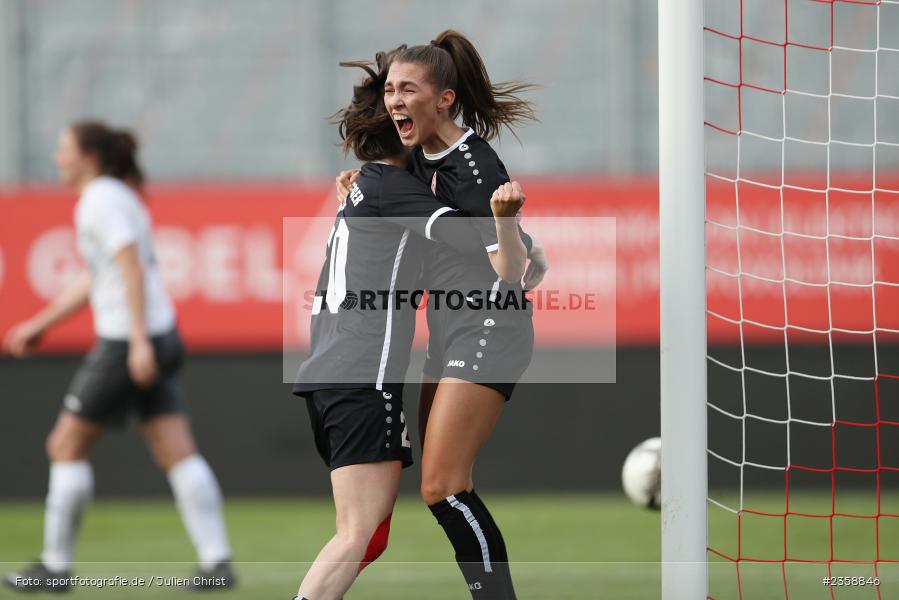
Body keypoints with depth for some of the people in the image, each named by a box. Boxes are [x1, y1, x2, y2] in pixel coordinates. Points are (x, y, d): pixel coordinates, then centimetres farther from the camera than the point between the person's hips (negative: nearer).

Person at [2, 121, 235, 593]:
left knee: (68, 446, 2)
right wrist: (40, 324, 31)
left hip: (125, 343, -9)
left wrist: (139, 342, -27)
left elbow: (132, 269, -21)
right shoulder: (115, 197, 19)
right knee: (179, 455, 1)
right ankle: (217, 562, -7)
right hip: (159, 339, 9)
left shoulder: (103, 200, -10)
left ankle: (55, 566, 7)